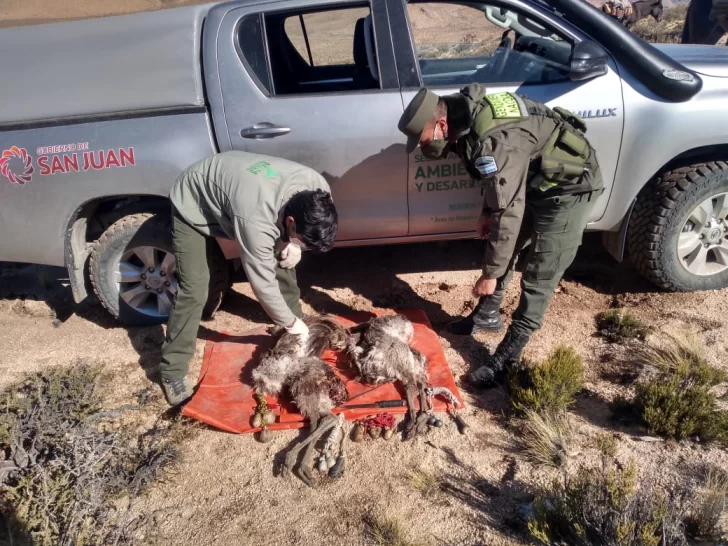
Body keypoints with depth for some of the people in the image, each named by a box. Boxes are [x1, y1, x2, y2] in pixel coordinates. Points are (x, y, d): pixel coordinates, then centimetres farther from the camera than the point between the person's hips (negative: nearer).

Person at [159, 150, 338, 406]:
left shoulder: (316, 186, -24)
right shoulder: (256, 219, -44)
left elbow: (307, 229, 1)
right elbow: (263, 282, -32)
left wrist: (294, 245, -19)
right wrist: (290, 323, -18)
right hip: (192, 206, -6)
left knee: (282, 258, 2)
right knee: (194, 291, -12)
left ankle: (297, 320, 25)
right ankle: (172, 372, 3)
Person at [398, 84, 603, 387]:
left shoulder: (493, 142, -35)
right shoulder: (467, 114, -6)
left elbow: (508, 214, -31)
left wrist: (490, 274, -22)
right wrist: (487, 212, 5)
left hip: (569, 187, -9)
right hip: (537, 180, 9)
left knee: (539, 277, -6)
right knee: (502, 245, 15)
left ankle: (508, 356, 3)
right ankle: (487, 314, 33)